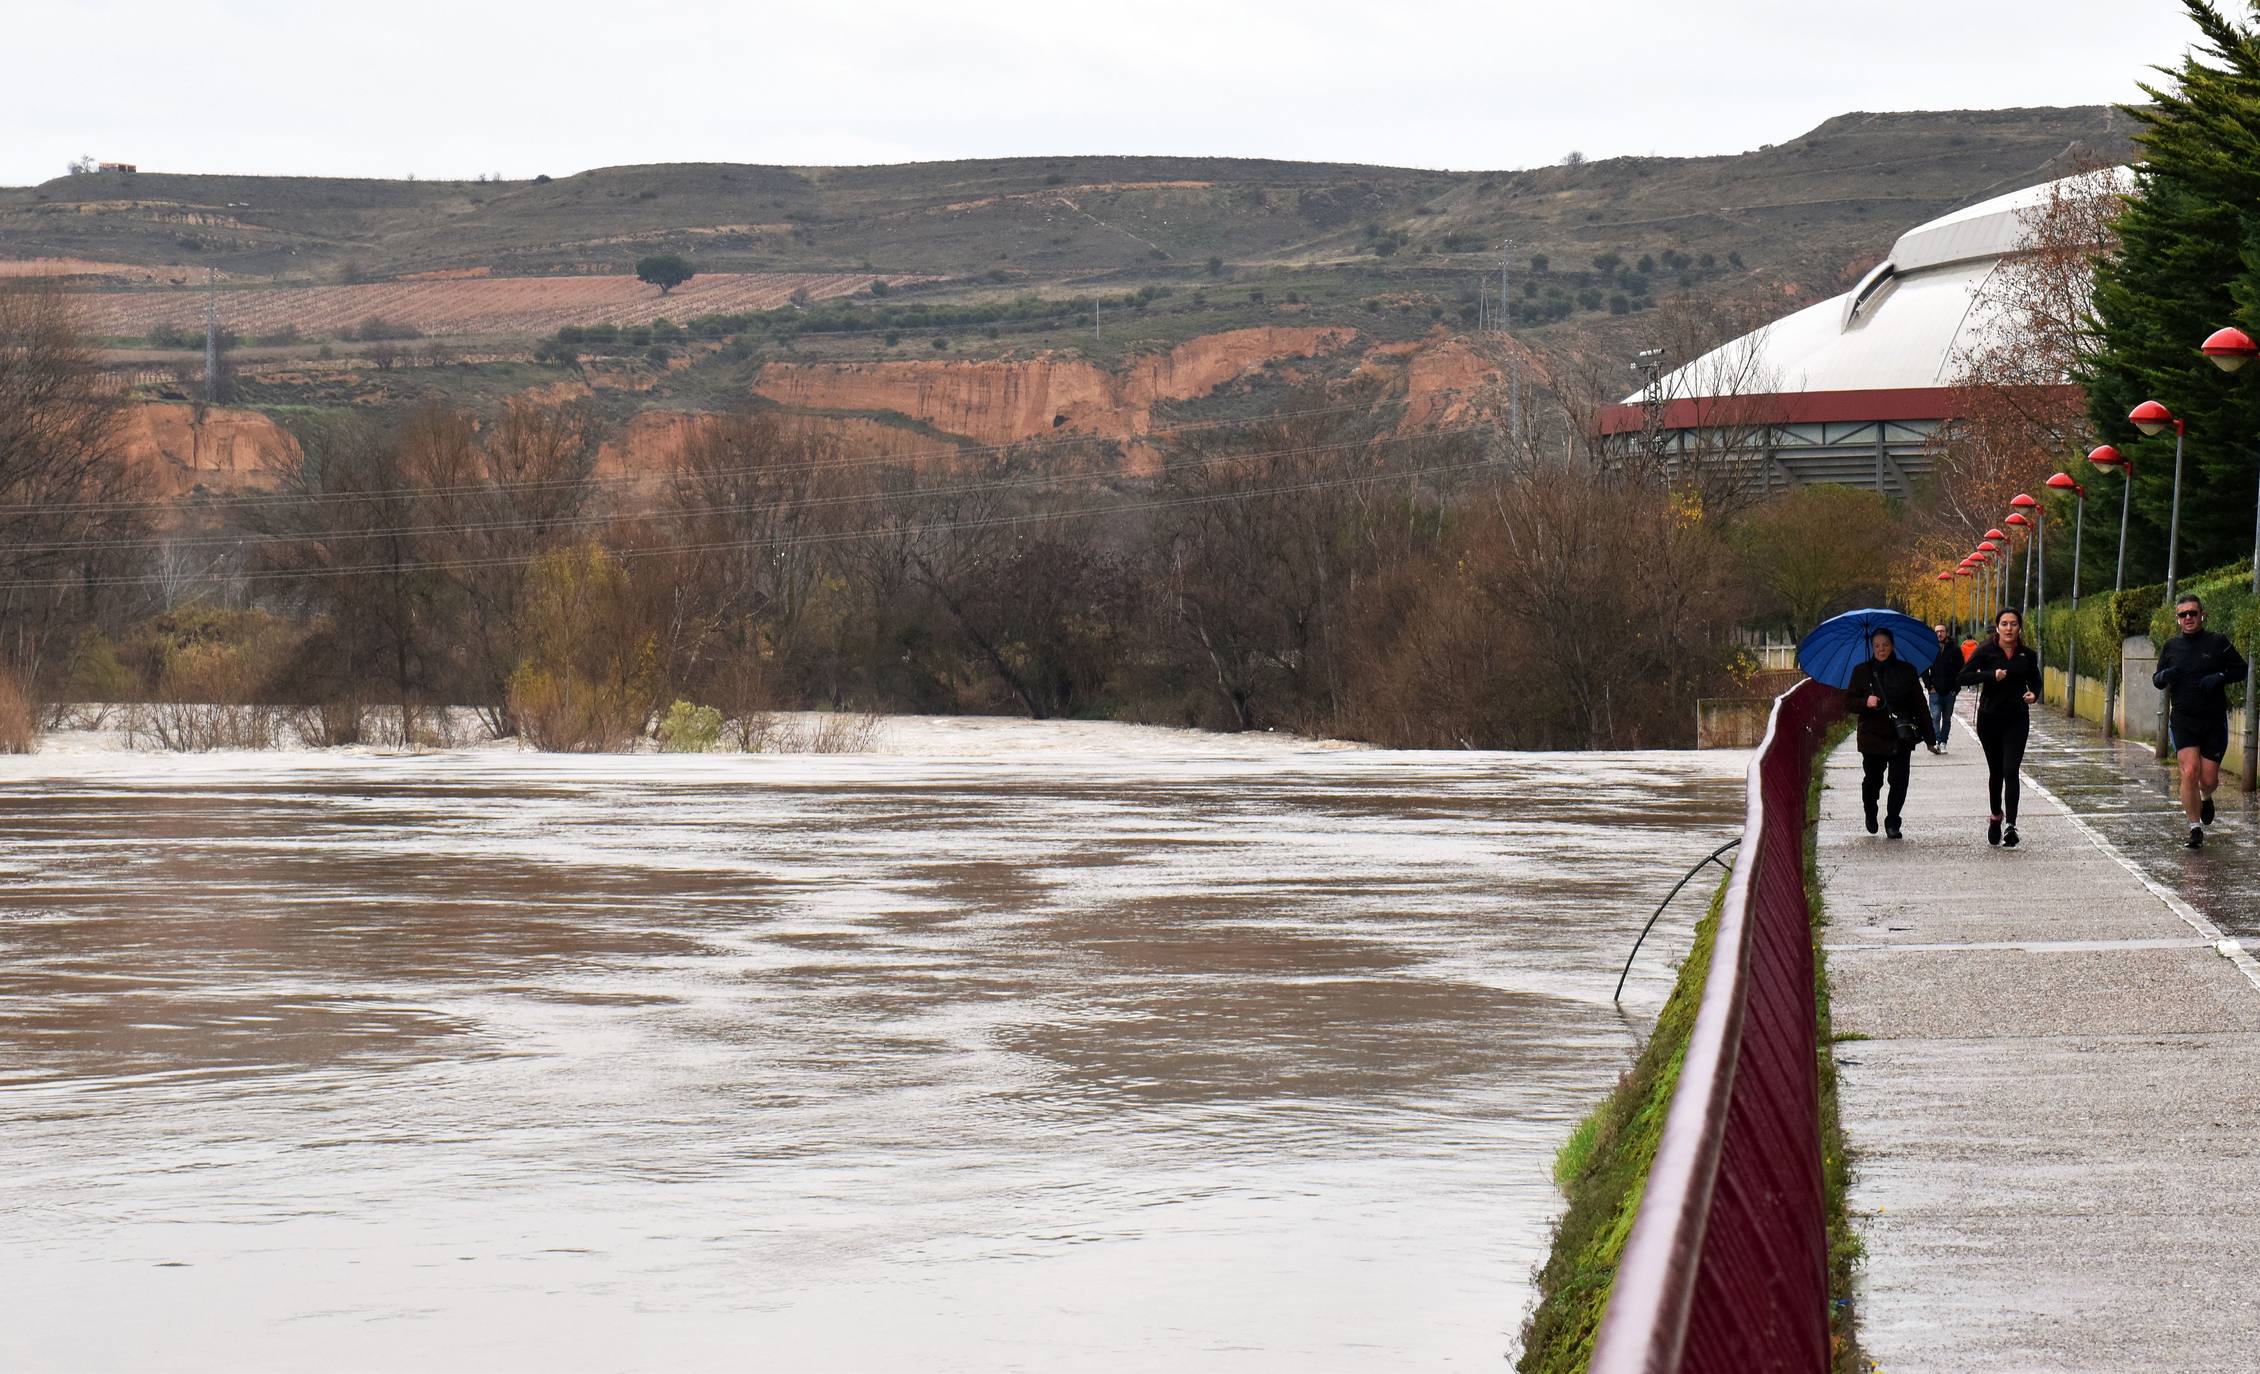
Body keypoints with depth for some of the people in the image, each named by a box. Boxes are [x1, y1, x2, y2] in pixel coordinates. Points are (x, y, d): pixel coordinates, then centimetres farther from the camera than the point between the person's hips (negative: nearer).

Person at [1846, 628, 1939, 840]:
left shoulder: (1906, 671, 5)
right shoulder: (1862, 672, 6)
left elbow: (1919, 706, 6)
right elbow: (1848, 700, 6)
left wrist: (1929, 737, 4)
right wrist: (1865, 702, -17)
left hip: (1901, 737, 0)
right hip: (1872, 736, 0)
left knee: (1899, 781, -6)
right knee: (1873, 780, 5)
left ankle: (1892, 822, 8)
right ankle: (1870, 813, 33)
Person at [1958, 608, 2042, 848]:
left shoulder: (2027, 655, 3)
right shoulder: (1986, 651, -4)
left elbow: (2035, 681, 18)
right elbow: (1963, 677, -11)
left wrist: (2034, 694, -4)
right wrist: (1991, 675, -23)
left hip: (2016, 720, 0)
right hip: (1989, 718, 0)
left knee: (2010, 771, -12)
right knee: (1995, 772, 13)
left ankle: (2010, 826, -16)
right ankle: (1996, 816, 34)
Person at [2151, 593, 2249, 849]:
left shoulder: (2218, 643, -2)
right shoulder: (2172, 647, 6)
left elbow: (2241, 670, 5)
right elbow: (2157, 681, 16)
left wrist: (2220, 677, -13)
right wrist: (2163, 676, -8)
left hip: (2214, 722, -1)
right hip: (2182, 720, 1)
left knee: (2208, 778, 2)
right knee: (2189, 771, -15)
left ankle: (2205, 799, 41)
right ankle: (2195, 829, -4)